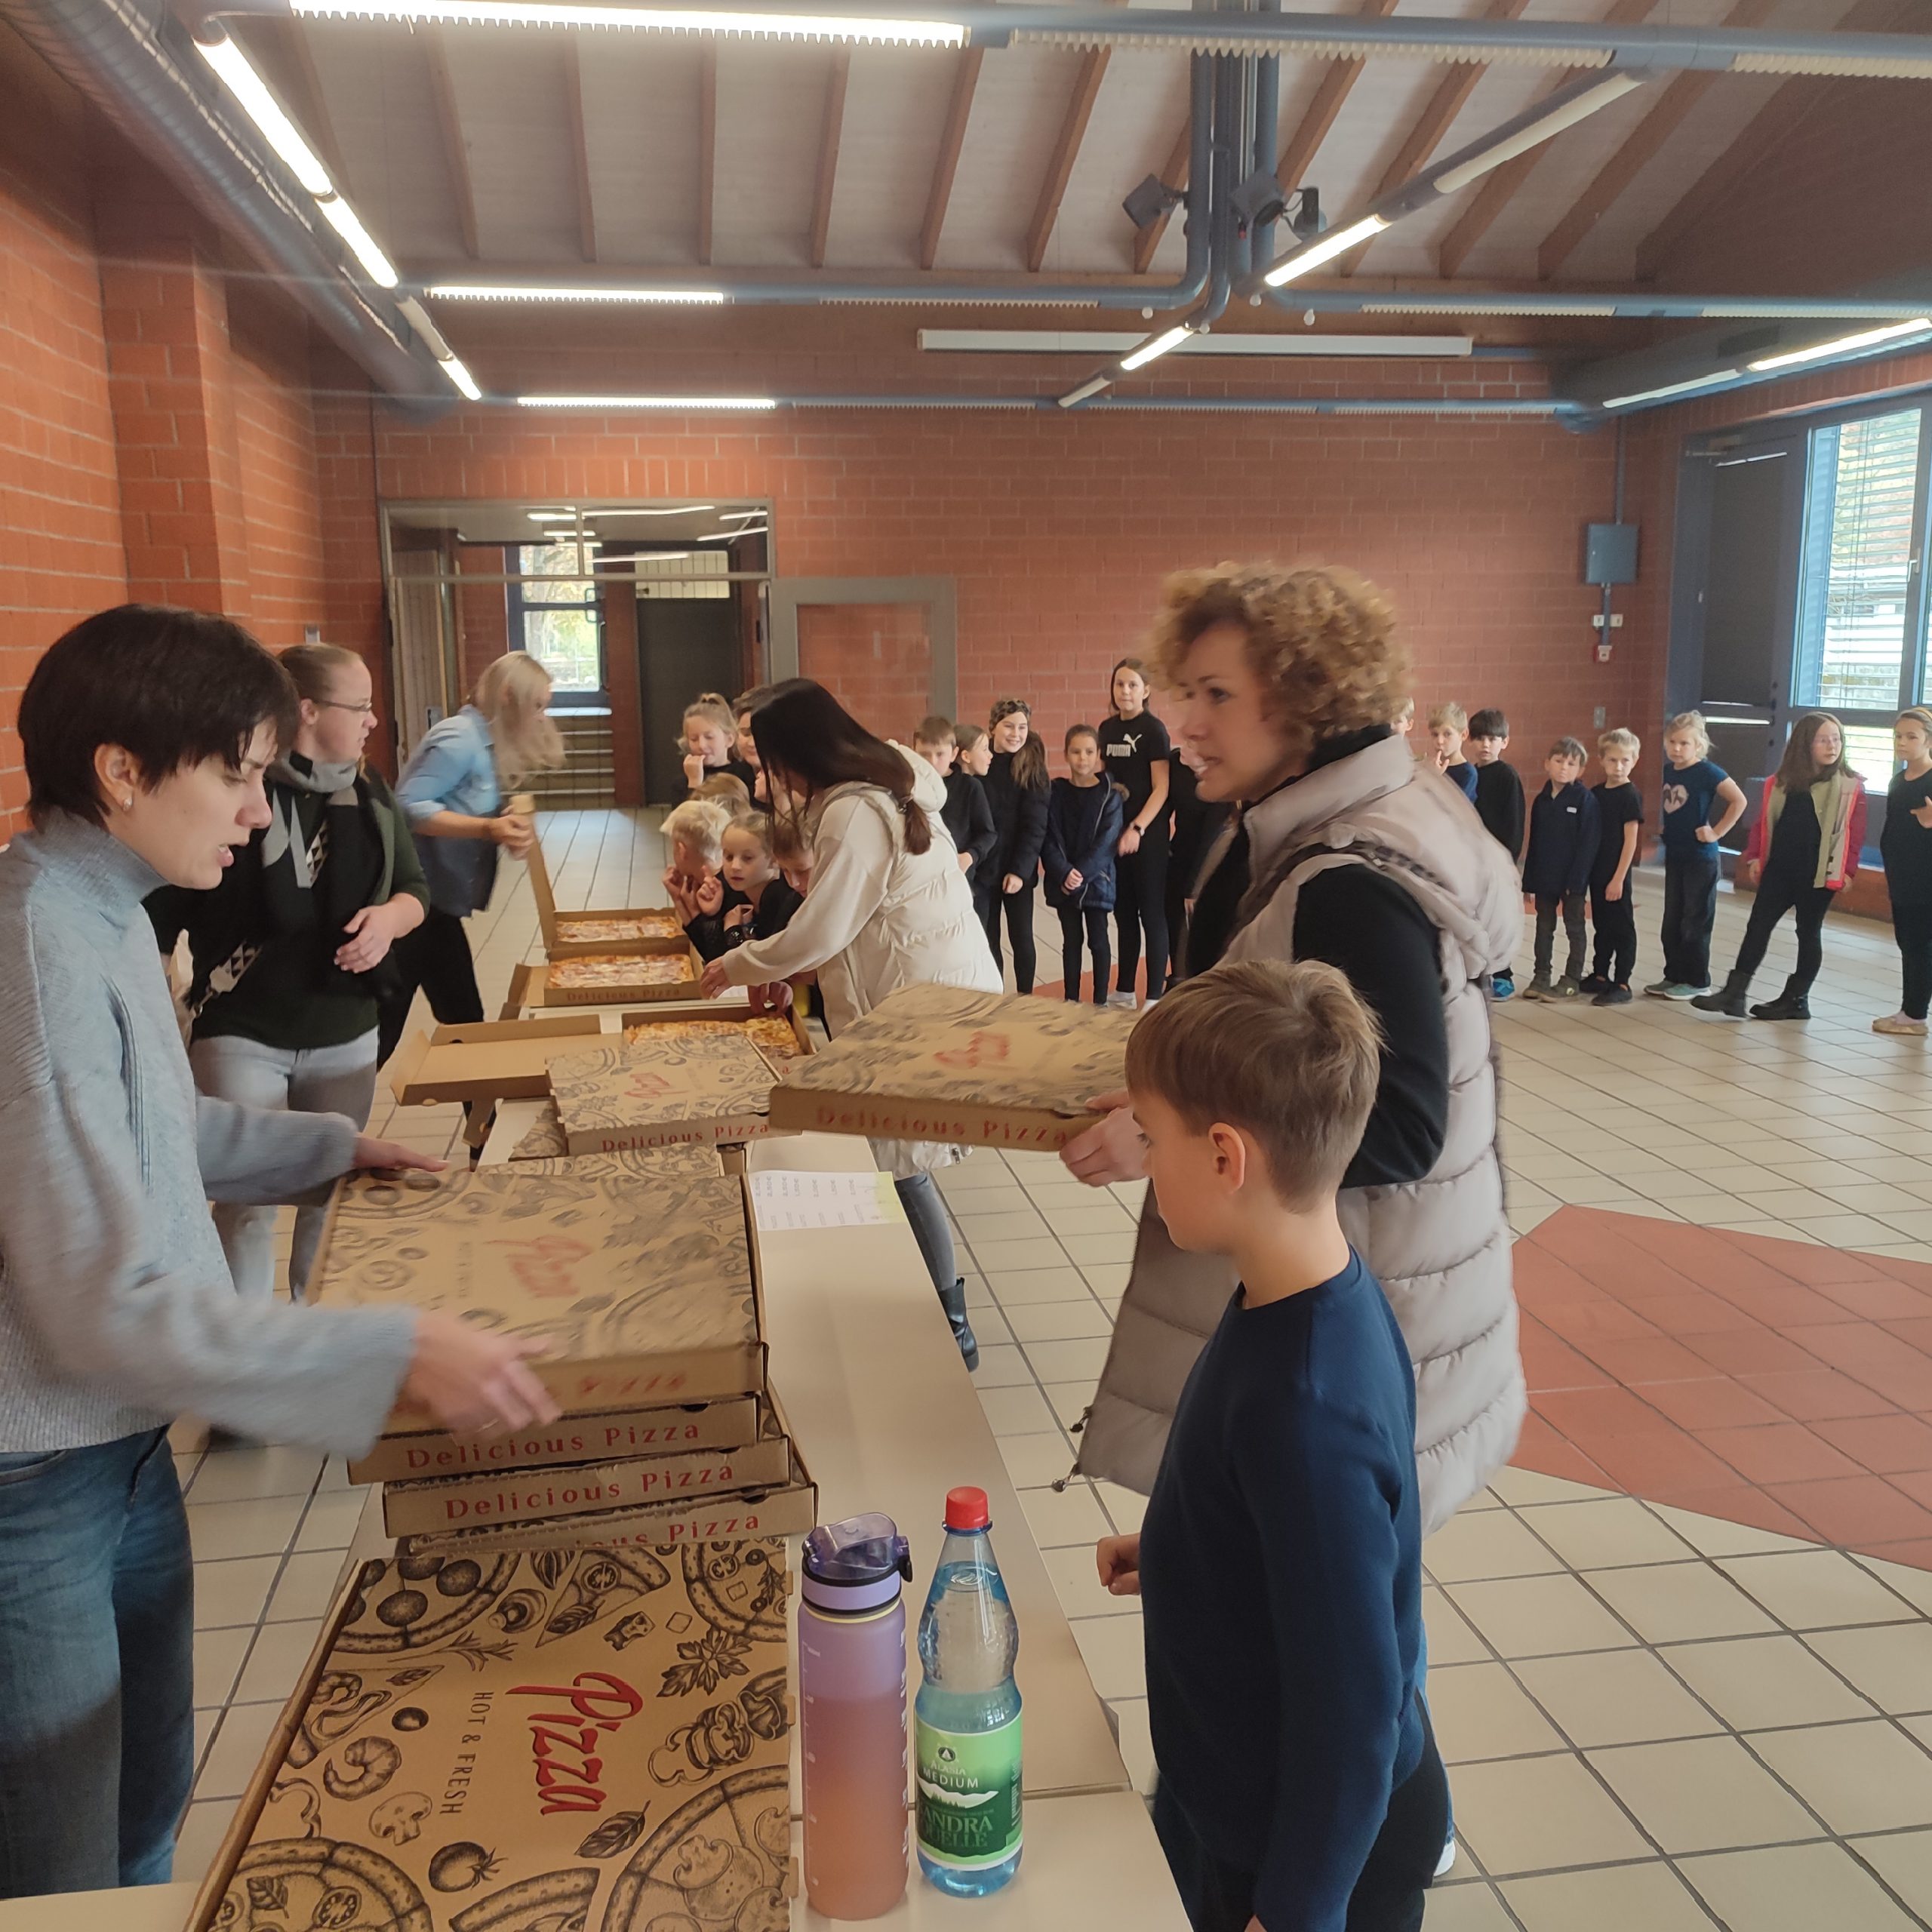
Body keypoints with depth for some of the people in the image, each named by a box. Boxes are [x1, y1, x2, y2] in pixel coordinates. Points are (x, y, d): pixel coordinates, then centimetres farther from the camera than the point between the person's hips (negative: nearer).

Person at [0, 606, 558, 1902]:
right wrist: (398, 1356, -29)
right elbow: (105, 1305, -28)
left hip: (126, 1447, 9)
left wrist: (330, 1145, 19)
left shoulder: (108, 913, 3)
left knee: (151, 1802, 24)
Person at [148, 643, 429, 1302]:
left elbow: (415, 889, 12)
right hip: (240, 1037, -5)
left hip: (346, 1035, 6)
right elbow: (159, 914, -11)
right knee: (248, 1205, -2)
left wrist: (390, 918, -11)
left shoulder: (371, 792, 3)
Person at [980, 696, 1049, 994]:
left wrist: (1020, 869, -13)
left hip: (1018, 868, -1)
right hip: (982, 867, 1)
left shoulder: (1032, 769, -4)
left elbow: (1035, 825, -8)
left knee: (1021, 939, 6)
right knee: (986, 942, 7)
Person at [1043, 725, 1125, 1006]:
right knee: (1071, 940, 11)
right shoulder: (1055, 792, 1)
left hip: (1097, 880, -2)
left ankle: (1101, 1001, 14)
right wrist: (1064, 873, -17)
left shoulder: (1109, 795, -4)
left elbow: (1107, 841, -11)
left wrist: (1082, 873, -18)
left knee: (1098, 940, 4)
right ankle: (1071, 1000, 20)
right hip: (1063, 882, 2)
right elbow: (1049, 838, -4)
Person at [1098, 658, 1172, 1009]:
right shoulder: (1107, 728, 9)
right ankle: (1124, 991, 23)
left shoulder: (1154, 730, -8)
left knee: (1152, 914, 0)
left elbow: (1161, 788, -12)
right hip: (1114, 832, 6)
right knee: (1123, 913, 13)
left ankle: (1154, 997, 6)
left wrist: (1137, 829, -19)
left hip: (1147, 836, -6)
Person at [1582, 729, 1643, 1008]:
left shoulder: (1630, 796, -10)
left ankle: (1622, 985, 5)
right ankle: (1600, 976, 27)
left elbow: (1631, 840, -13)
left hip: (1617, 875, -6)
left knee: (1622, 929, 1)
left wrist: (1618, 878, -16)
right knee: (1601, 926, 16)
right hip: (1597, 871, 7)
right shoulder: (1595, 793, 8)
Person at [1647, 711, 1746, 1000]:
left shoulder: (1708, 772, -13)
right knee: (1671, 922, 12)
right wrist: (1662, 830, 7)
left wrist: (1717, 832, -15)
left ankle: (1697, 982, 10)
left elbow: (1739, 801, -17)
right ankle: (1674, 976, 22)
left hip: (1701, 858, -7)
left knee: (1695, 922, 1)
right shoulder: (1667, 771, 6)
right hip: (1674, 855, 7)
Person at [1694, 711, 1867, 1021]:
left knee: (1808, 933, 7)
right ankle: (1734, 993, 3)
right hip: (1778, 869, 4)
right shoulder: (1781, 782, 7)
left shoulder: (1851, 786, -4)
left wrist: (1847, 870, -12)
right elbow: (1764, 822, 10)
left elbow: (1856, 833, -6)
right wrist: (1753, 857, 3)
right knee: (1758, 927, 2)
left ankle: (1796, 999, 15)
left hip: (1819, 874, -4)